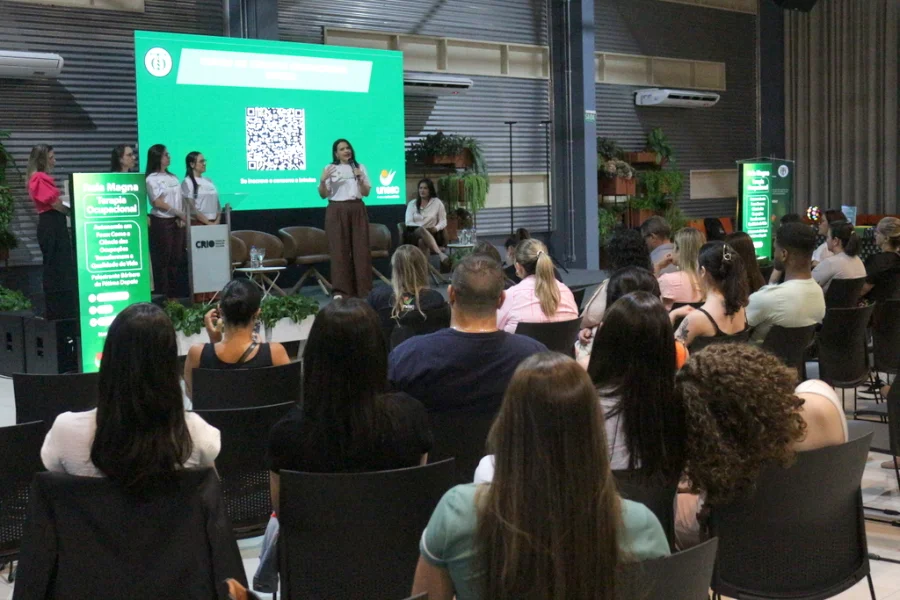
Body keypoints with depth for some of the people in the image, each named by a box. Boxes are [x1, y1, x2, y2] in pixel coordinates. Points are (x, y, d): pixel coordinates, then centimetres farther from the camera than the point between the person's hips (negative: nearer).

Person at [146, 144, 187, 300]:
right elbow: (158, 203, -12)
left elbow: (181, 200, 11)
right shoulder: (152, 179, -6)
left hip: (177, 221, 6)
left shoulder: (173, 177, 15)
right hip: (161, 222, -6)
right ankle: (162, 296, 2)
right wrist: (180, 214, -11)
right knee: (162, 260, -3)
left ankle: (173, 295, 12)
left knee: (176, 259, 6)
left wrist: (182, 217, -5)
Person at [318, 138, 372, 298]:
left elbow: (366, 193, 7)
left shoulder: (359, 167, 11)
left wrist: (360, 179, -9)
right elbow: (323, 195, 0)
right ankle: (340, 290, -5)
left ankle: (363, 288, 4)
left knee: (361, 248, -1)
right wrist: (323, 180, -17)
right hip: (337, 211, -2)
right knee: (339, 249, -6)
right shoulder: (330, 169, 4)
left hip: (357, 210, 2)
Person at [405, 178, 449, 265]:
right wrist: (420, 227, -16)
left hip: (431, 234, 1)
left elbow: (443, 221, 8)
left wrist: (436, 228, -15)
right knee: (421, 230, -40)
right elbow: (408, 222, 4)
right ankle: (440, 253, -57)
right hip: (414, 234, -1)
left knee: (422, 241, -39)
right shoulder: (412, 203, 13)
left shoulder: (437, 202, 10)